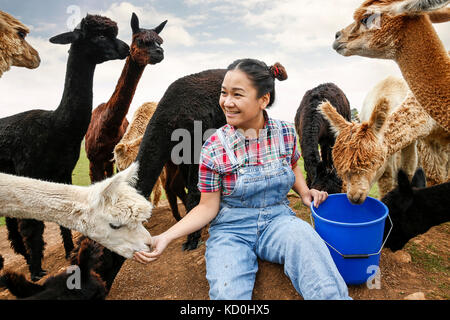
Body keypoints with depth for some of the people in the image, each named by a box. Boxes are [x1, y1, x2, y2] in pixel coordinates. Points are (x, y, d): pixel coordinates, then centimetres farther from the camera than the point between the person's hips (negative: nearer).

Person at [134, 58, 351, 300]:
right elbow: (207, 207, -5)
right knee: (227, 292, -28)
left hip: (277, 220, 3)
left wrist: (304, 192, -1)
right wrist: (165, 237, -15)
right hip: (231, 229, -2)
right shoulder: (214, 148, -11)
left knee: (304, 237, -31)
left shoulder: (285, 132, -4)